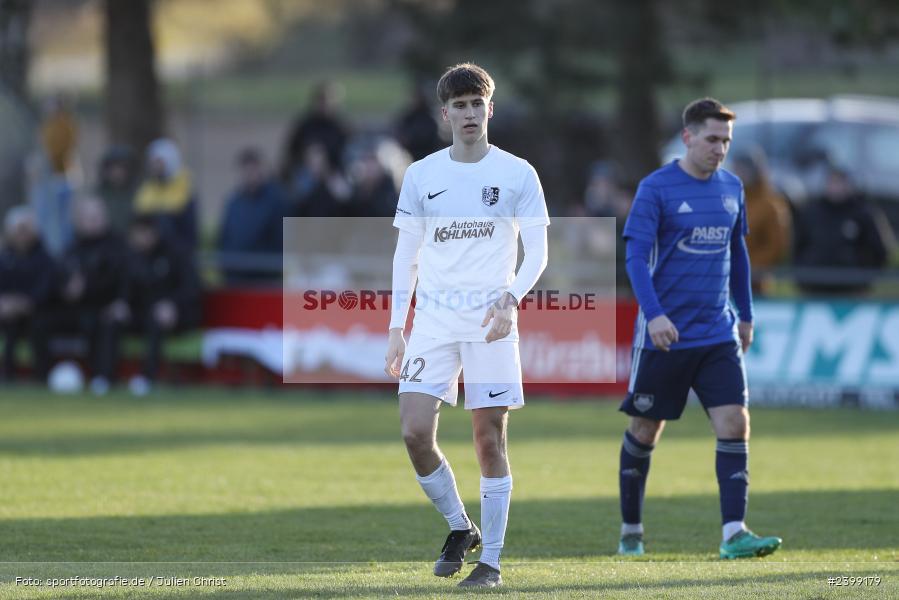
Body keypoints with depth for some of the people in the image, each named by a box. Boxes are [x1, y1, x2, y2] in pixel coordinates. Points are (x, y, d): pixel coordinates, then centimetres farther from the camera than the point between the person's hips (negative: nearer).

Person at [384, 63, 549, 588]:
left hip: (492, 319, -2)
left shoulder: (517, 174, 1)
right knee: (416, 431, -11)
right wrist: (396, 329, 7)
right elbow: (406, 254, 12)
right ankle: (460, 528, 11)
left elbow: (537, 253, 0)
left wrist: (510, 298, -18)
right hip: (434, 318, 2)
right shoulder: (421, 175, 7)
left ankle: (491, 559, 6)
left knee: (490, 438, -3)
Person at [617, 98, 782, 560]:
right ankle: (630, 531, 22)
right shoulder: (655, 189, -9)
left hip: (718, 334, 4)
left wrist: (746, 314, 21)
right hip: (665, 333, -4)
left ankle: (734, 533, -12)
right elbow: (636, 256, -13)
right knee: (645, 431, 7)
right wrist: (653, 314, -25)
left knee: (734, 423, -10)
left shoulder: (731, 188, 8)